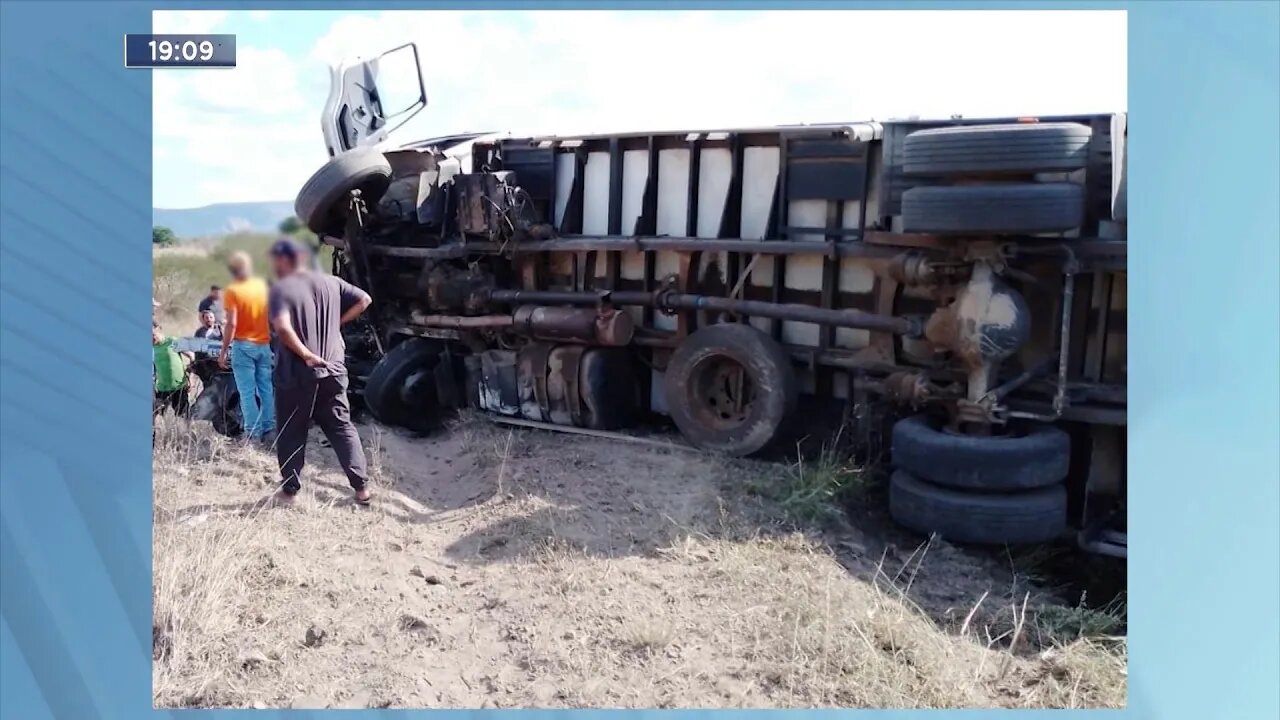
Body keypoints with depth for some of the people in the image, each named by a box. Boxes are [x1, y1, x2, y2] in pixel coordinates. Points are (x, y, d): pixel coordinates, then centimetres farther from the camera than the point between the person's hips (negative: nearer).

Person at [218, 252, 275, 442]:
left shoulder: (232, 291, -9)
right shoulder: (263, 286, 4)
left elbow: (232, 323, -14)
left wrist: (223, 350, -8)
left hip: (243, 346, -4)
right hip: (264, 345, 4)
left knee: (247, 392, -1)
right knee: (267, 389, 9)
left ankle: (253, 433, -1)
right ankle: (268, 430, 11)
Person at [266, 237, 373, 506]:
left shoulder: (281, 289, -12)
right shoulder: (331, 282, 5)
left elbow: (283, 327, -27)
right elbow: (364, 299, 9)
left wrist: (306, 355, -17)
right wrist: (338, 322, 8)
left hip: (295, 375, -5)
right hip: (332, 370, 5)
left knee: (291, 433, 10)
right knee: (342, 428, 11)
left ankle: (289, 490, 17)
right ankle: (361, 486, 8)